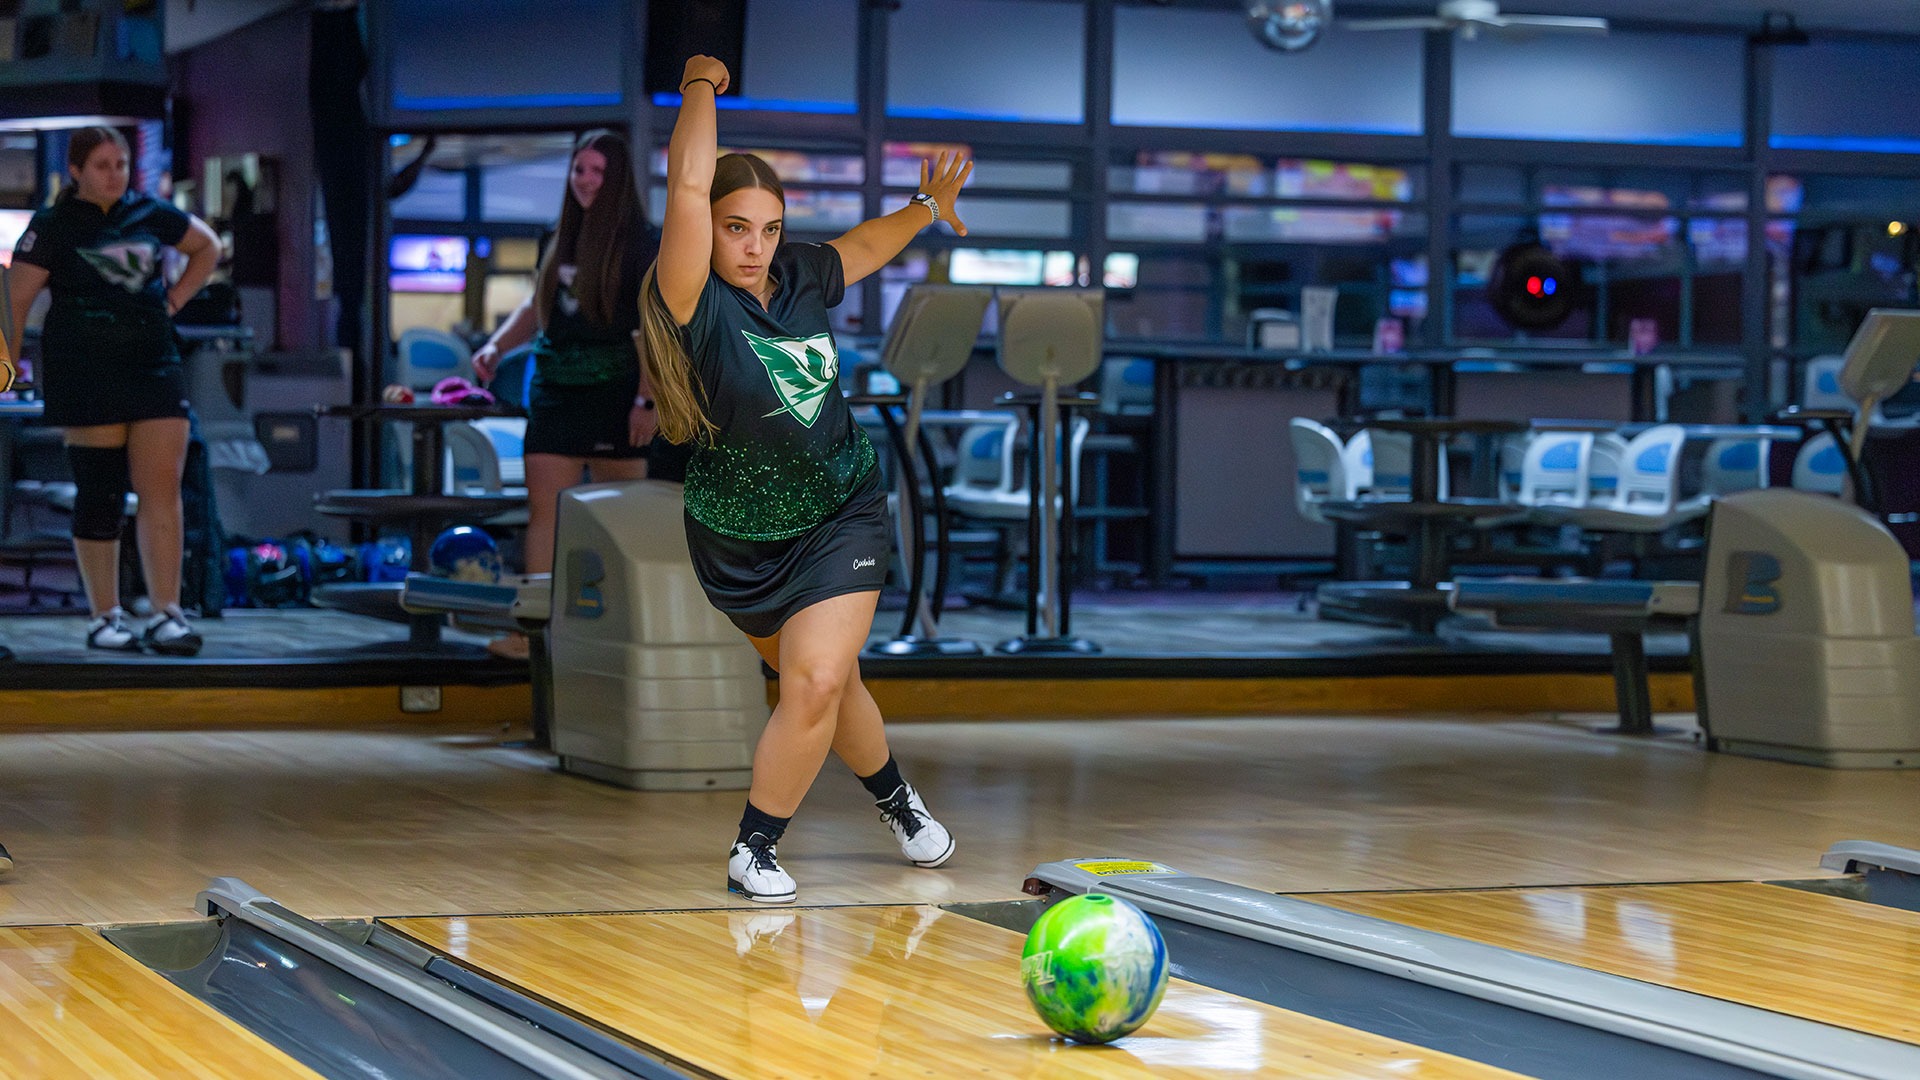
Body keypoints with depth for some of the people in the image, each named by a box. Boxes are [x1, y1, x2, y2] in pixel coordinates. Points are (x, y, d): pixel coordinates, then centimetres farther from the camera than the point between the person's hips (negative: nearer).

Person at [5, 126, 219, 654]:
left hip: (154, 364, 4)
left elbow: (207, 246, 25)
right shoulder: (54, 227, -2)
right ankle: (105, 617, 9)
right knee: (100, 496, 0)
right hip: (85, 369, -4)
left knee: (163, 490, -4)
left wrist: (174, 299, 13)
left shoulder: (148, 214, 10)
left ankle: (166, 615, -2)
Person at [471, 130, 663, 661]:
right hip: (554, 391, 6)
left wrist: (648, 400, -17)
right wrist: (496, 346, 6)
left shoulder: (638, 241, -6)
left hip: (612, 392, -6)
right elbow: (536, 307, 23)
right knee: (543, 508, -1)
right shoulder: (563, 238, 12)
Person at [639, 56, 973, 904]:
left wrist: (928, 209, 18)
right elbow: (687, 185, -36)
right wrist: (701, 86, -24)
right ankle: (897, 801, 40)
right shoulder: (698, 303, -22)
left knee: (816, 683, -13)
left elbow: (859, 249, 18)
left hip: (841, 516, 2)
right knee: (821, 683, 13)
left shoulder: (800, 276, -7)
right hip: (739, 540, -2)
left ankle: (756, 847, 5)